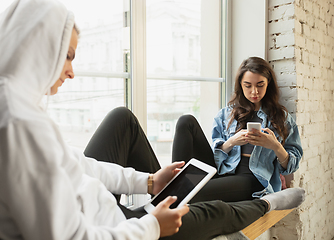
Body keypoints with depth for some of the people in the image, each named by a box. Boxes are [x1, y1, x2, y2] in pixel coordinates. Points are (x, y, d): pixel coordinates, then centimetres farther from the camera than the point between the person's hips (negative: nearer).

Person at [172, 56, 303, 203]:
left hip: (252, 178, -4)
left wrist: (275, 146, -9)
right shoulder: (226, 114, 20)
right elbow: (216, 154, 15)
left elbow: (292, 165, 12)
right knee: (186, 121, -13)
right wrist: (231, 142, -6)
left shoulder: (282, 117, 15)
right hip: (222, 171, 5)